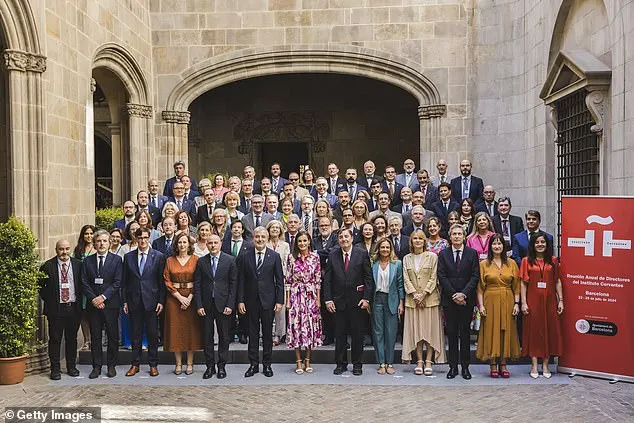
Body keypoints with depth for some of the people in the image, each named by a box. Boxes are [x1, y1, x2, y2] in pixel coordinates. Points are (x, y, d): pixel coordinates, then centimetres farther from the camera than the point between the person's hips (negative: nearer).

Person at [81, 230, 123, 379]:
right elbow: (84, 283, 4)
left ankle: (111, 365, 13)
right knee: (95, 337, 5)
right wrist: (93, 299, -9)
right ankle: (96, 366, 13)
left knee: (113, 336, 3)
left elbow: (117, 282, -5)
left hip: (111, 304, -2)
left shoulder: (116, 260, 2)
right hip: (93, 304, 2)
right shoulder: (87, 261, 9)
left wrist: (103, 297, -13)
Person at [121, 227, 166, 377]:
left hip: (151, 301, -2)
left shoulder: (158, 257, 0)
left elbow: (162, 281, 0)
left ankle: (153, 365, 14)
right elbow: (124, 281, 8)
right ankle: (135, 364, 18)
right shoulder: (128, 257, 6)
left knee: (153, 335, 4)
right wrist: (125, 301, 3)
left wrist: (161, 301, -5)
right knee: (135, 335, 9)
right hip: (134, 302, 2)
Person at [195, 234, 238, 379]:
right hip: (206, 305, 2)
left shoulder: (230, 260, -1)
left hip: (223, 304, -1)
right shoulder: (201, 261, 4)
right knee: (207, 337, 6)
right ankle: (210, 366, 15)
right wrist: (199, 305, -4)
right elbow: (197, 284, 4)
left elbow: (233, 284, -2)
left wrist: (230, 305, -8)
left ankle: (222, 366, 15)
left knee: (224, 336, 5)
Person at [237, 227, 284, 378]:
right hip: (251, 301, 1)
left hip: (268, 300, -1)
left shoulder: (274, 256, 0)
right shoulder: (245, 256, 2)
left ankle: (267, 364, 17)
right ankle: (254, 364, 16)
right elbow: (241, 280, 3)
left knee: (268, 333, 7)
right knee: (253, 333, 7)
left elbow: (280, 280, 0)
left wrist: (279, 301, -5)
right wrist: (240, 300, -3)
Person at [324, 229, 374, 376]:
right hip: (339, 301, 1)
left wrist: (366, 298, -8)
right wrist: (328, 299, -4)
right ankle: (341, 364, 18)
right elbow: (327, 279, 3)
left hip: (357, 301, -1)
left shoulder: (362, 254, -1)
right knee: (340, 334, 7)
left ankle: (357, 364, 17)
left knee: (357, 334, 6)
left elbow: (368, 277, -1)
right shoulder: (332, 255, 3)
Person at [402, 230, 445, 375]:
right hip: (412, 299, 2)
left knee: (430, 330, -2)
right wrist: (414, 294, -8)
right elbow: (406, 279, 5)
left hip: (430, 298, -2)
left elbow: (433, 278, -3)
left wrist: (423, 294, -11)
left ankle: (429, 362, 1)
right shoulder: (406, 258, 10)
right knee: (416, 330, 1)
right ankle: (419, 362, 6)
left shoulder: (432, 257, 2)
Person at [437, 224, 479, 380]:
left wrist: (464, 294, -13)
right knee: (451, 334, 4)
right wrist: (453, 295, -9)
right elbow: (441, 277, 0)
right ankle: (453, 366, 10)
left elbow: (475, 276, -2)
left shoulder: (472, 253, 4)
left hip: (467, 300, 0)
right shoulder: (443, 254, 6)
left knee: (465, 333, 4)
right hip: (449, 300, 1)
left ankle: (465, 367, 11)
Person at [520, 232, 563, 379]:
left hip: (549, 301, 2)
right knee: (533, 331, 2)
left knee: (549, 330, 4)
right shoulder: (526, 261, 2)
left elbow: (557, 281, 8)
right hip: (533, 301, -2)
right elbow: (523, 283, -1)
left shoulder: (553, 261, 7)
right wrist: (523, 303, -7)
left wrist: (560, 300, 1)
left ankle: (545, 365, 14)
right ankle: (534, 365, 8)